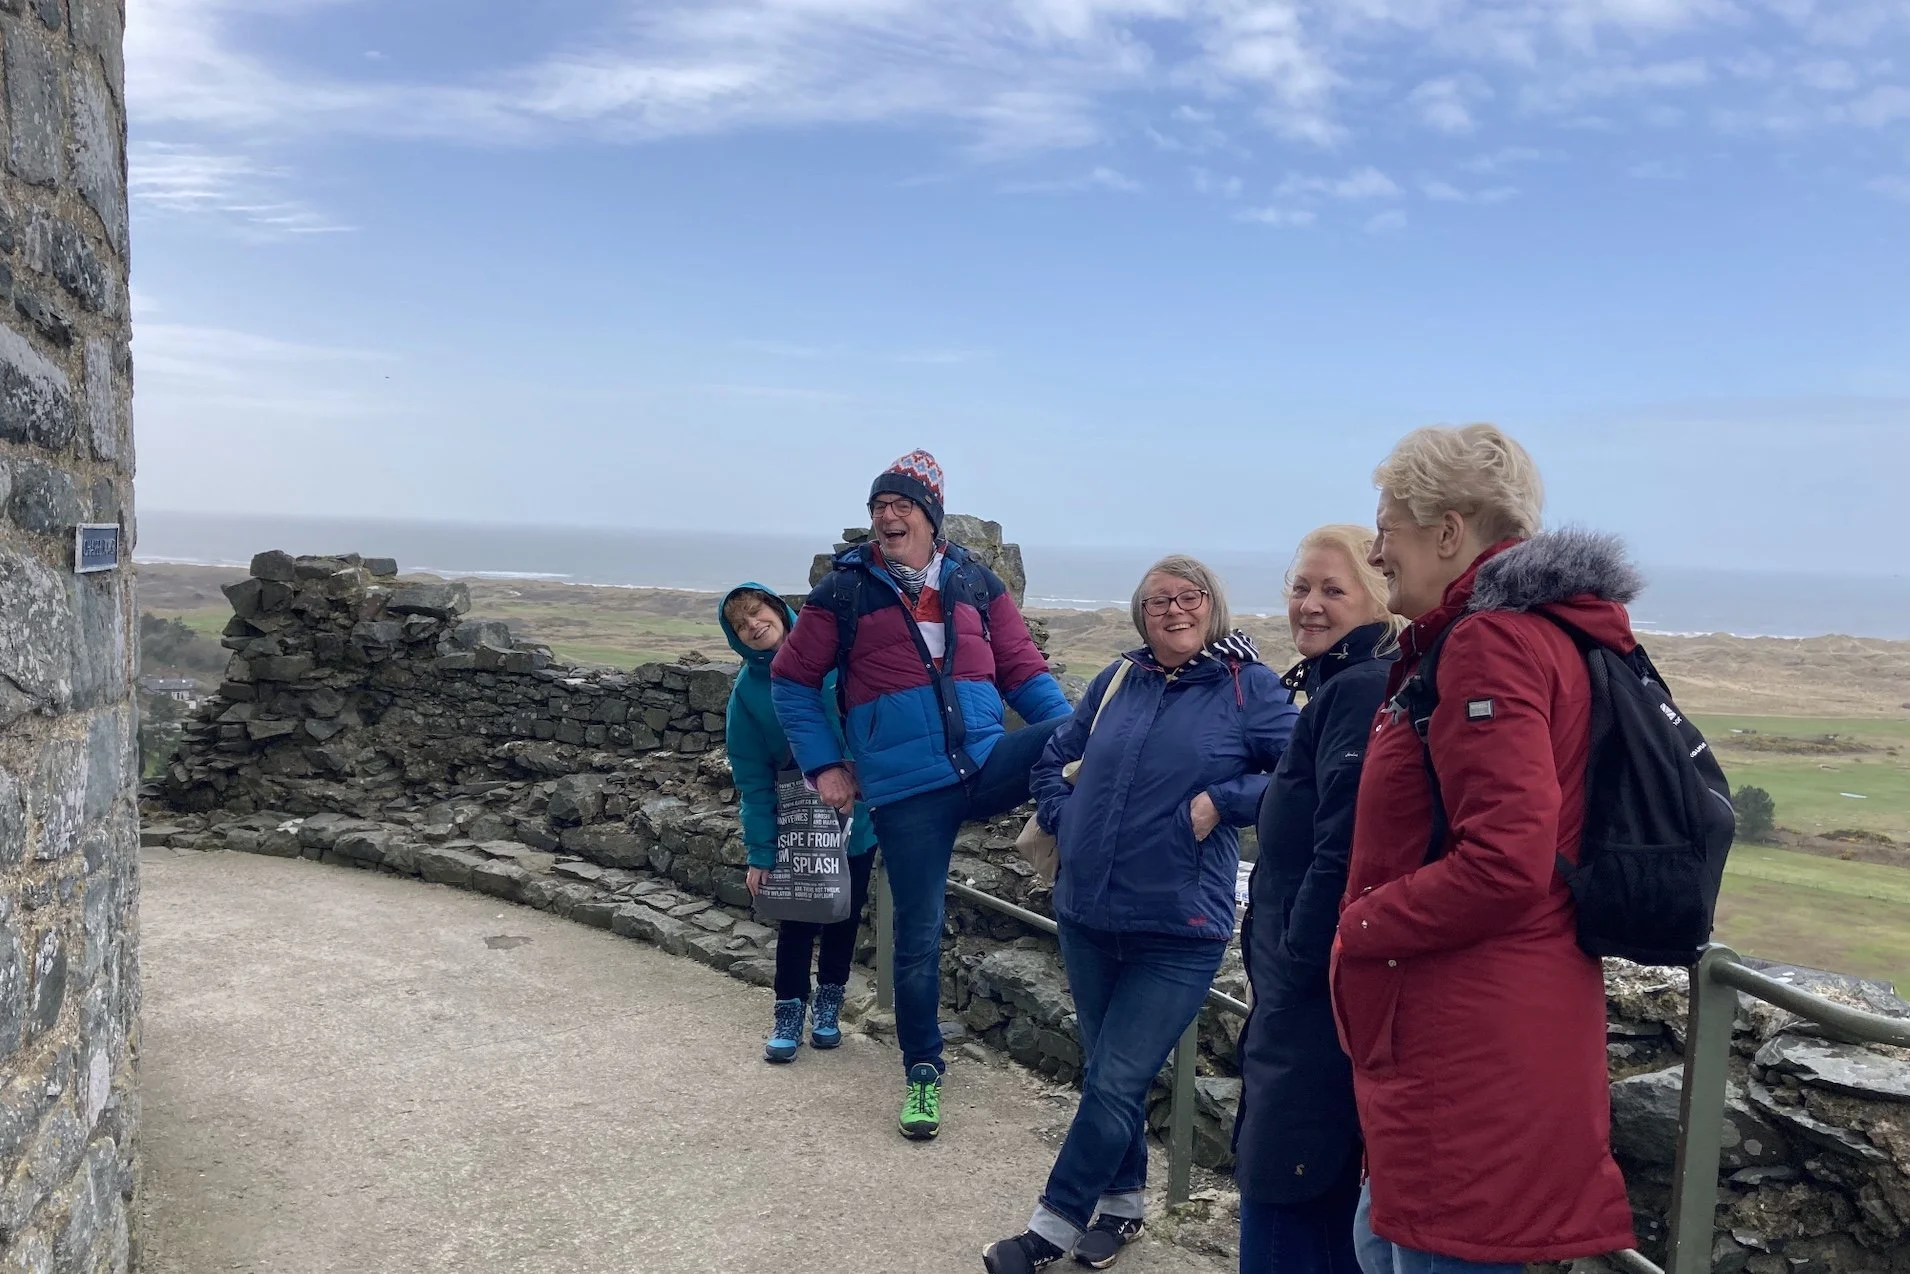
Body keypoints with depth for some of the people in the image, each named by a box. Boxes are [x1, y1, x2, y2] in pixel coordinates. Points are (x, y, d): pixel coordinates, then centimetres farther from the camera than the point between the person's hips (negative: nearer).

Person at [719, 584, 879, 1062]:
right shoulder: (747, 691, -11)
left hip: (859, 812, 1)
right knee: (796, 919, 3)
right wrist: (760, 853, -11)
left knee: (846, 914, 13)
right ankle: (789, 1013, 21)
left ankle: (829, 1004, 32)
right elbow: (753, 781, -9)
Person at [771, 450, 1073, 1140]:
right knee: (919, 934, 3)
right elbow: (791, 679, 10)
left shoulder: (976, 582, 9)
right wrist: (824, 765, 4)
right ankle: (922, 1073, 22)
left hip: (987, 760, 2)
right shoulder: (846, 590, 3)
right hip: (906, 790, -2)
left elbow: (1022, 668, 10)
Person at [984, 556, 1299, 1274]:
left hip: (1178, 933, -5)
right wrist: (1062, 822, 4)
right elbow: (1053, 760, 18)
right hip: (1087, 916, 5)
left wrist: (1223, 800, -17)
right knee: (1107, 1073, 18)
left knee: (1114, 1083, -1)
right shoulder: (1118, 682, 7)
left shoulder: (1248, 688, -5)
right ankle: (1122, 1201, 37)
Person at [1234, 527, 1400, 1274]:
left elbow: (1344, 856, -24)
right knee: (1325, 1203, 20)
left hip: (1320, 995, -10)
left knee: (1285, 1196, -2)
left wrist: (1295, 967, -16)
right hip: (1308, 993, 10)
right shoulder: (1343, 687, 16)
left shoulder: (1358, 690, -17)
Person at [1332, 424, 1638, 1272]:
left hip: (1473, 1053, -10)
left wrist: (1360, 928, -13)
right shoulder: (1536, 632, 16)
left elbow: (1505, 863, -26)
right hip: (1473, 1033, 10)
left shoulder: (1491, 640, -17)